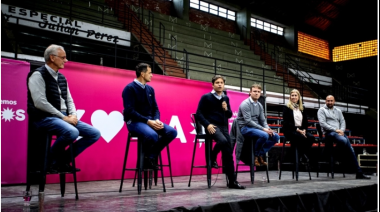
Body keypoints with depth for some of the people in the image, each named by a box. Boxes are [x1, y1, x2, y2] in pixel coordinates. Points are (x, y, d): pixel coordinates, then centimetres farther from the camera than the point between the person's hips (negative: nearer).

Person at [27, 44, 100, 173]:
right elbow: (40, 103, -18)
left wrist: (73, 115, -2)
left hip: (64, 117, 8)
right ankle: (51, 161, -10)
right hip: (44, 118, -8)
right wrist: (63, 117, -17)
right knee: (72, 132, -36)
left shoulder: (62, 78, 17)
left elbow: (69, 100, 18)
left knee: (94, 133, -4)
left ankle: (64, 160, 3)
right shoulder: (38, 75, -8)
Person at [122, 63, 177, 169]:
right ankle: (146, 157, -5)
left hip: (150, 120, 7)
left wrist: (156, 120, -9)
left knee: (172, 132, -15)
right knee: (152, 135, -37)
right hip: (135, 122, -7)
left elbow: (155, 108, 14)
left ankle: (152, 155, 0)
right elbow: (130, 111, -17)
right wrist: (148, 121, -23)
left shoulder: (150, 89, 14)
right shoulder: (129, 88, -8)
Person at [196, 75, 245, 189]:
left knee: (228, 152, -2)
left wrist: (226, 109, -3)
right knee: (223, 141, -35)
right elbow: (199, 113, -3)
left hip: (224, 126, 5)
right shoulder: (206, 97, 1)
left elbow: (229, 115, 20)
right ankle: (212, 157, -6)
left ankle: (232, 181, 1)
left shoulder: (226, 98, 16)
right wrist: (207, 124, -17)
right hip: (212, 126, -5)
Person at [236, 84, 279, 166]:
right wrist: (263, 129, -22)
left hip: (256, 127, 8)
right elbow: (248, 121, -20)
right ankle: (255, 155, -10)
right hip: (245, 128, -8)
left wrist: (268, 129, -10)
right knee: (264, 135, -32)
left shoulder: (260, 106, 11)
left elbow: (263, 120, 12)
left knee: (276, 137, -5)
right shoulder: (245, 104, -13)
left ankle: (260, 154, 0)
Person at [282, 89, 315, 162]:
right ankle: (300, 155, -14)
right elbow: (286, 122, -8)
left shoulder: (302, 108, 18)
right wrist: (297, 129, -17)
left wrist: (304, 130, -6)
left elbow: (305, 121, 15)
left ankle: (304, 154, -10)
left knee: (311, 137, -25)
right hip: (290, 130, -5)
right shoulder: (287, 107, 2)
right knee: (303, 138, -33)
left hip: (301, 130, 5)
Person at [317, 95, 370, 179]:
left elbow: (343, 122, 16)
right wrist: (335, 130, -13)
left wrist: (342, 130, -6)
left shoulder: (338, 110, 24)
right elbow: (323, 123, -6)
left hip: (340, 132, 5)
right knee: (344, 141, -32)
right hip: (329, 133, -5)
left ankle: (359, 173, -8)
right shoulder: (322, 110, 6)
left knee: (351, 149, -12)